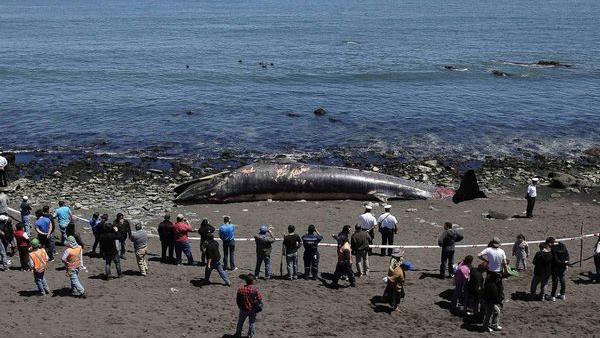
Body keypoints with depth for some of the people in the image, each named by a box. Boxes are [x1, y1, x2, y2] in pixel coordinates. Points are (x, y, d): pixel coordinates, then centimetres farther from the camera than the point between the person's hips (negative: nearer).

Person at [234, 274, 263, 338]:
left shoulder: (240, 289, -10)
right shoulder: (255, 290, -18)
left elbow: (237, 300, -1)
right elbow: (259, 300, -13)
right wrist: (259, 308, 5)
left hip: (243, 309, 2)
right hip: (252, 310, -2)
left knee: (240, 322, 22)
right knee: (252, 323, 16)